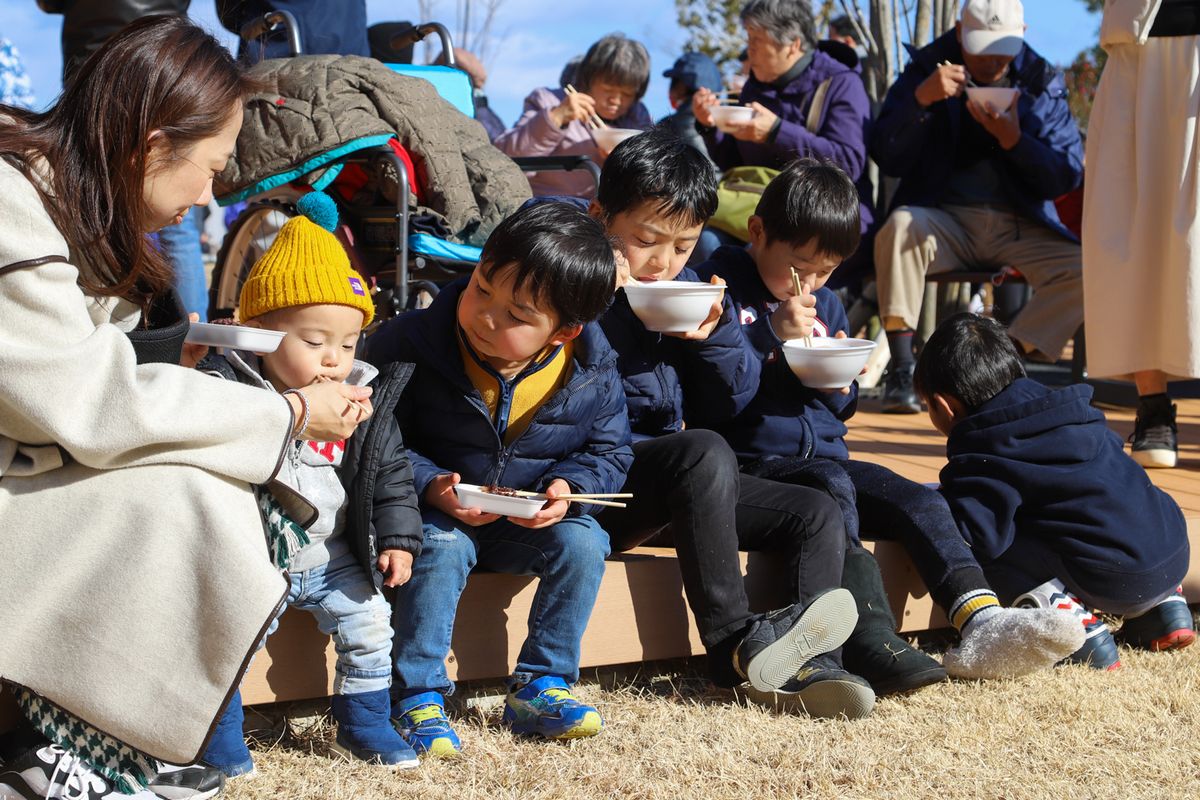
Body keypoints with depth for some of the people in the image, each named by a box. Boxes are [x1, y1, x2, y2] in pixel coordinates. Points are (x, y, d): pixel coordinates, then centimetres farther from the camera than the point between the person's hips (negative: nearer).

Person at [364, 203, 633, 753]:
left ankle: (539, 687, -7)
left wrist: (569, 487, -18)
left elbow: (609, 453, 3)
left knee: (581, 542, -22)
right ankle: (417, 697, -21)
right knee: (440, 548, -32)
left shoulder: (593, 377, -12)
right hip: (438, 512, -2)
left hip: (532, 521, 3)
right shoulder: (410, 347, -17)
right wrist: (432, 486, -27)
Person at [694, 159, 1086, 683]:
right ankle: (871, 642, -49)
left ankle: (980, 620, -30)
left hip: (827, 457, 7)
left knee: (917, 500, -14)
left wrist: (840, 384, 1)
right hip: (754, 460, -7)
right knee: (832, 487, -35)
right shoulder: (723, 286, -3)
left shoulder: (825, 305, 20)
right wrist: (772, 337, -19)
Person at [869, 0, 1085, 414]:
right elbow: (887, 159, -5)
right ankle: (901, 369, -28)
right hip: (945, 220, -1)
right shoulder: (925, 69, 5)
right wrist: (920, 99, -20)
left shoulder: (1043, 82, 8)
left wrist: (1014, 140, -17)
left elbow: (1068, 175, 0)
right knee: (900, 227, -34)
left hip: (1021, 226, 1)